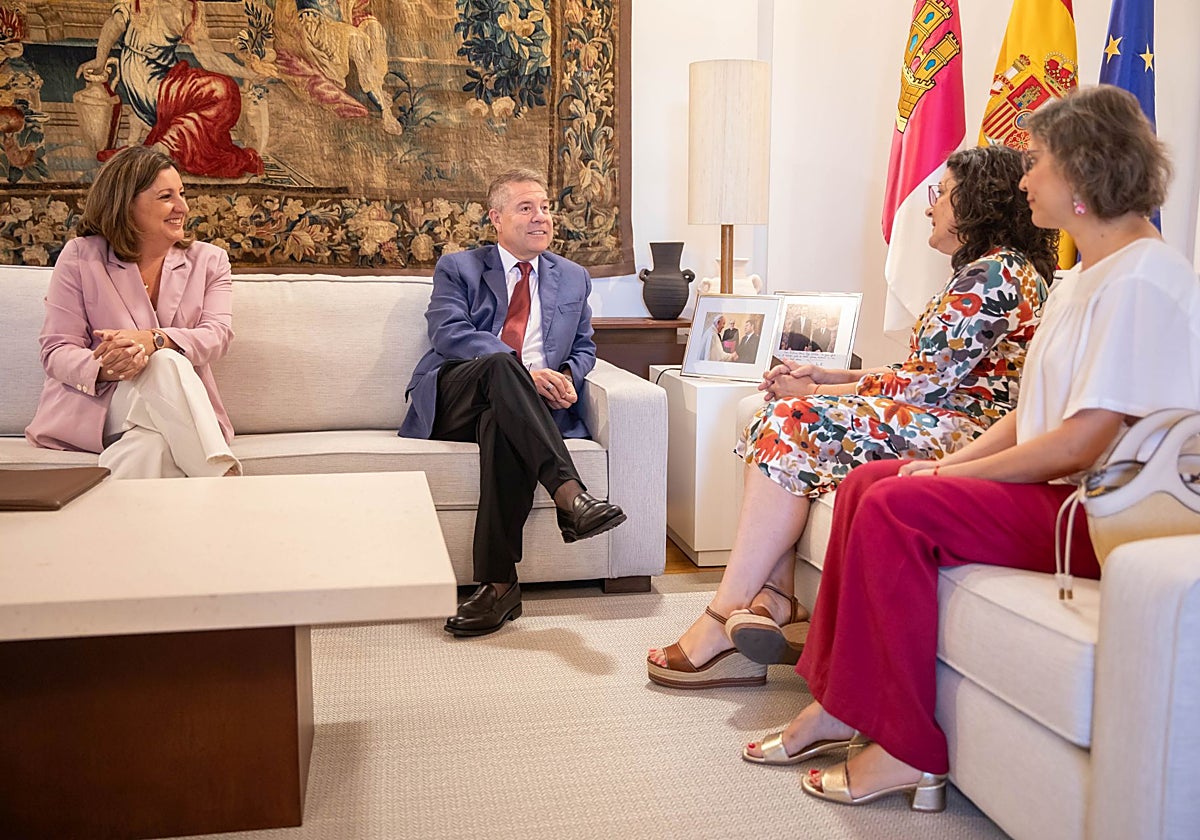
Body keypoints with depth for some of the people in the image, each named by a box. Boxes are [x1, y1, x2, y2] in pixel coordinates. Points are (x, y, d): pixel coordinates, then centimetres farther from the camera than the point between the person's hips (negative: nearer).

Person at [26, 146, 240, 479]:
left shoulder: (209, 260, 10)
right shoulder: (80, 256, 5)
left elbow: (218, 333, -7)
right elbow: (56, 351, -1)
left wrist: (153, 339, -28)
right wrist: (104, 368, -26)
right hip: (91, 406, -1)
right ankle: (227, 487, -42)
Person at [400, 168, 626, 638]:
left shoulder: (573, 279, 24)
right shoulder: (457, 268, 12)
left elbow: (584, 347, 25)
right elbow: (449, 333, -5)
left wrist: (566, 376, -2)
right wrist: (522, 371, -20)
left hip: (520, 407, 2)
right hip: (453, 401, -1)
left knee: (502, 426, -38)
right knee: (500, 364, -38)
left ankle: (498, 585, -41)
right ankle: (570, 495, -50)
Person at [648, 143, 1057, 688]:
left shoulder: (993, 274, -11)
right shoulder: (986, 271, 23)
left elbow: (921, 382, -17)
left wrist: (816, 393, -8)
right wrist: (828, 378, 8)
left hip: (963, 434, -11)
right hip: (939, 423, 11)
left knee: (796, 422, -21)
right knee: (781, 414, 0)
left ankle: (722, 622, -18)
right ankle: (775, 600, -12)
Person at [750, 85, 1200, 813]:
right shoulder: (1082, 279, 18)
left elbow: (1082, 444, -22)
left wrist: (958, 473, -13)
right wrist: (951, 462, 1)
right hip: (1049, 488, 10)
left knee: (896, 507, -24)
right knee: (865, 485, -2)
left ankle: (908, 752, -14)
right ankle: (840, 703, 2)